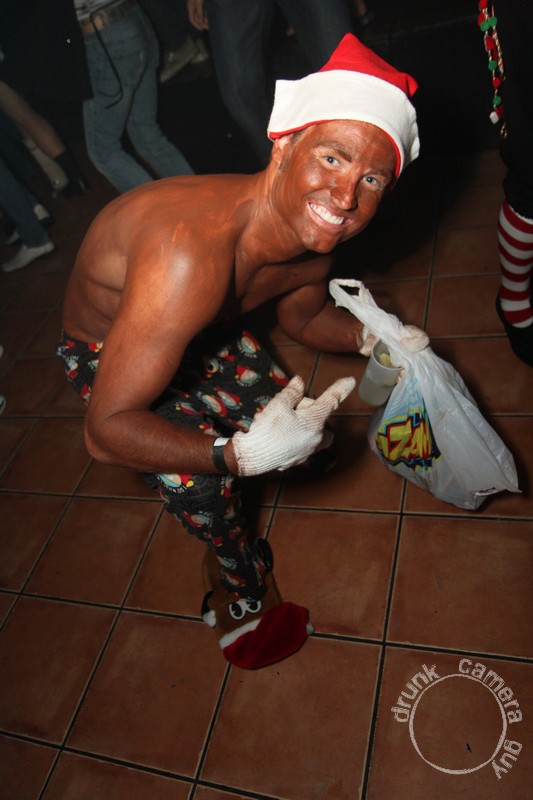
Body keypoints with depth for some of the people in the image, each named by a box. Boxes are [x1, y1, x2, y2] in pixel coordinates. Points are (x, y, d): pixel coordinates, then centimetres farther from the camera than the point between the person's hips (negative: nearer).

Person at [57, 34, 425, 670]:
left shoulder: (314, 238, -19)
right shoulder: (189, 253, -45)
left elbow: (302, 317, 5)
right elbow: (106, 431, -39)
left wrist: (372, 337, -11)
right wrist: (244, 455, -48)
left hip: (207, 334, 6)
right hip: (109, 353, -5)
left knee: (311, 452, 7)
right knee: (201, 489, -25)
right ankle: (242, 604, 12)